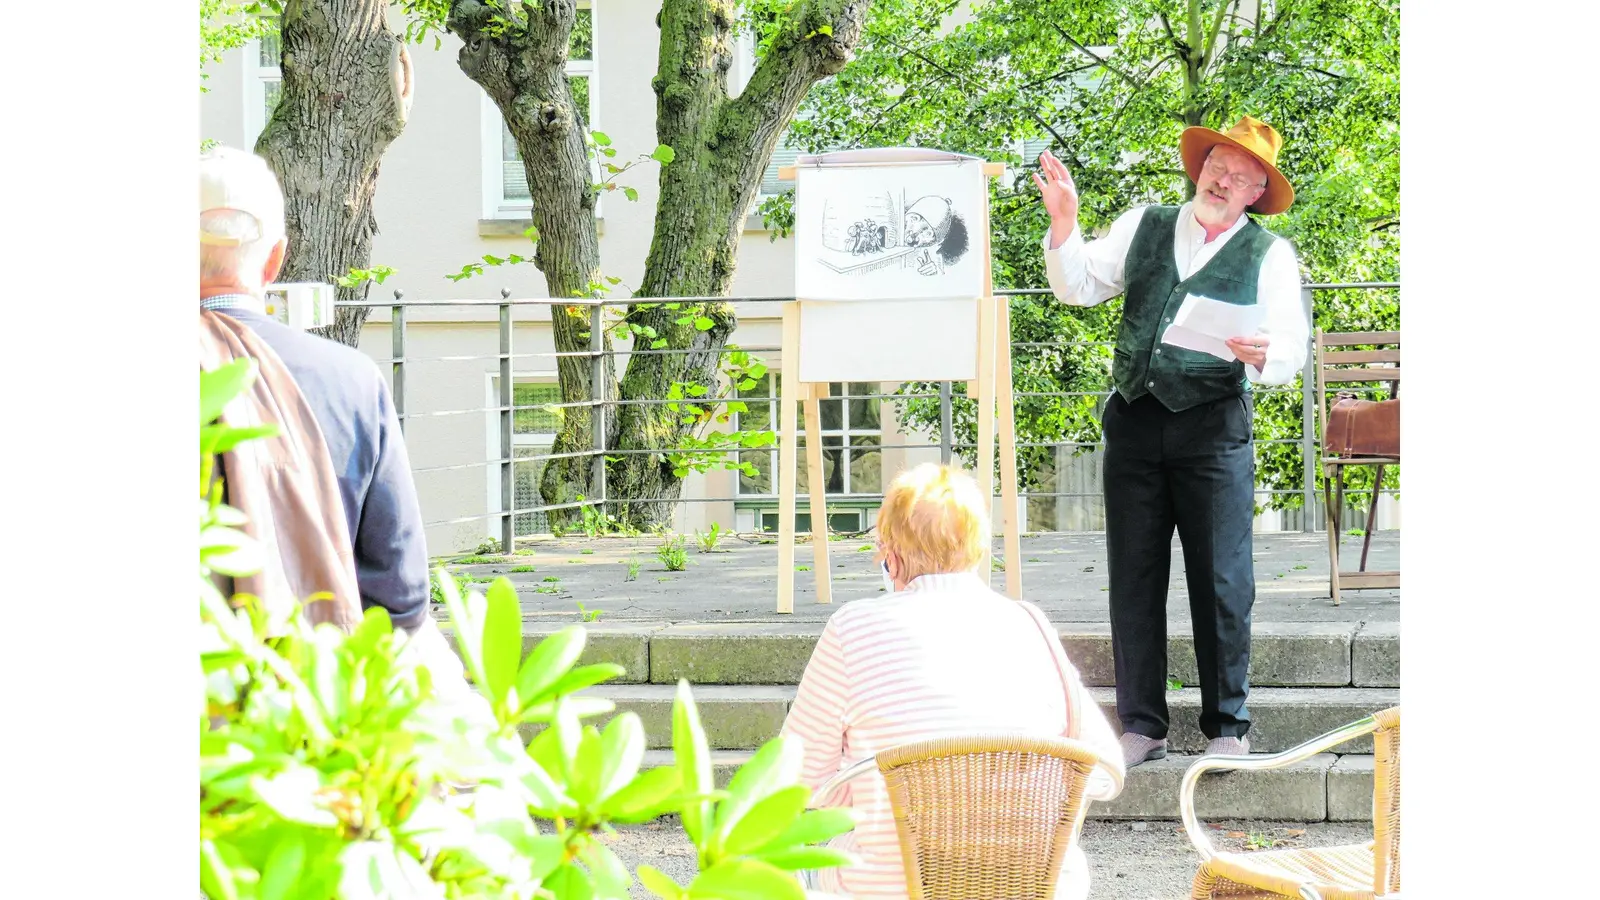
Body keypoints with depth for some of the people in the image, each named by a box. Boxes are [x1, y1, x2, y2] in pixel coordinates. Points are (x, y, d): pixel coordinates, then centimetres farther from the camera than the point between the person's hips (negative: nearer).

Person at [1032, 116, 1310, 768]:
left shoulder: (1269, 254, 5)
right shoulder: (1143, 227, 14)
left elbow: (1292, 349, -1)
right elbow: (1079, 286, 11)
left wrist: (1262, 355, -23)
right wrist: (1065, 225, -5)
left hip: (1215, 427, -3)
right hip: (1134, 421, 3)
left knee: (1221, 583, -3)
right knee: (1132, 578, 4)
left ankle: (1227, 727, 7)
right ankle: (1141, 726, 10)